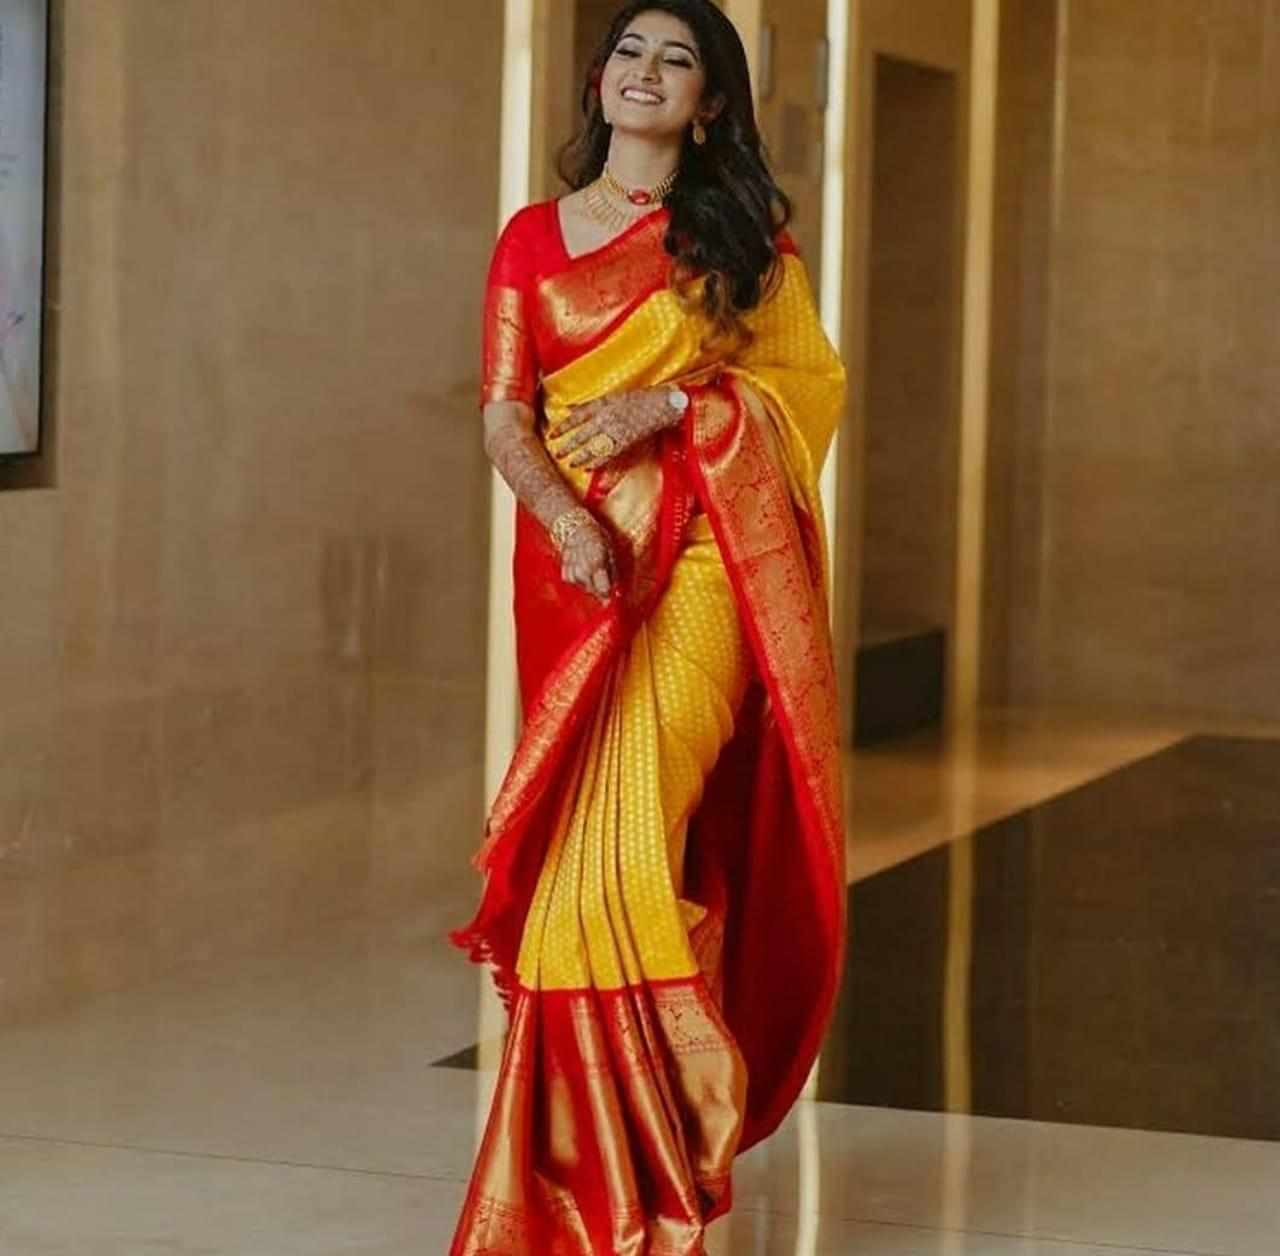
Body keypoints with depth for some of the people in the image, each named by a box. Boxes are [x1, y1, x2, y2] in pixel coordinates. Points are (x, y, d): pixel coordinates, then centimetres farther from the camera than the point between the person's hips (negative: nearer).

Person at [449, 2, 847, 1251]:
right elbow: (504, 415, 3)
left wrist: (671, 405, -11)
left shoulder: (743, 236, 8)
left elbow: (808, 384, 4)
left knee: (632, 832, -14)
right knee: (589, 847, 2)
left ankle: (650, 1150, -4)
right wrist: (566, 522, -16)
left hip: (698, 569, -2)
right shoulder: (534, 237, 11)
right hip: (573, 561, 3)